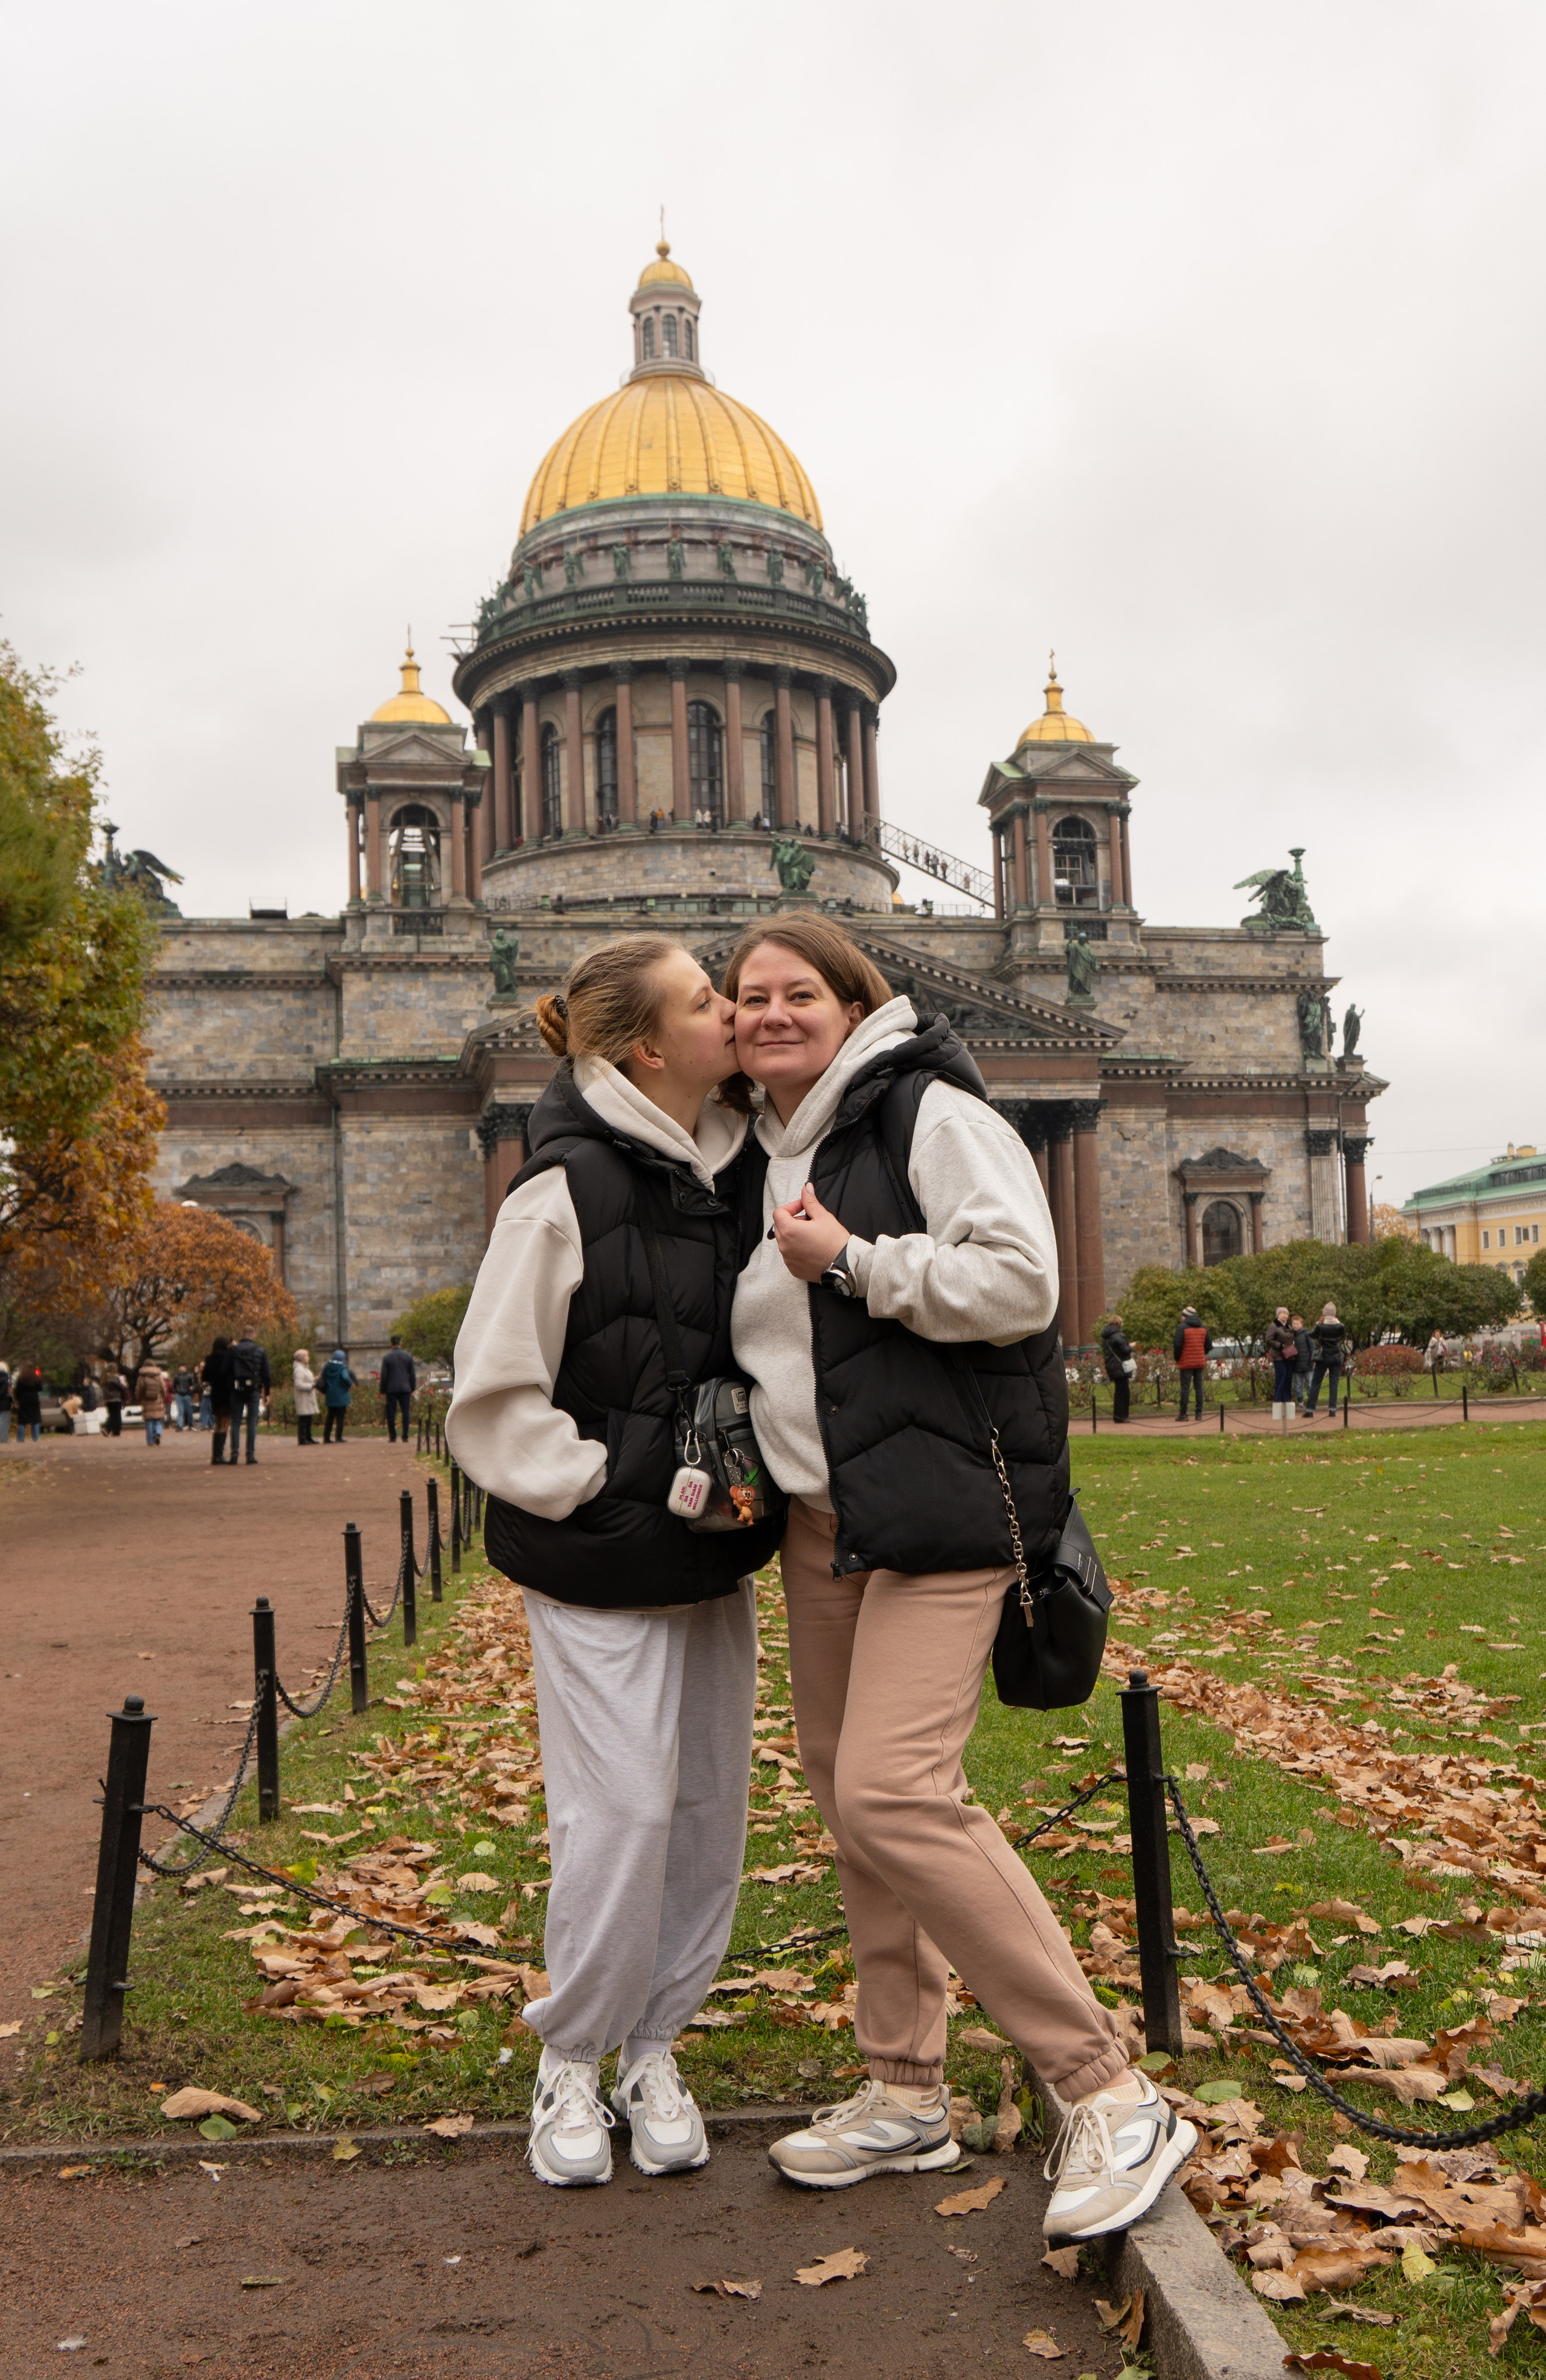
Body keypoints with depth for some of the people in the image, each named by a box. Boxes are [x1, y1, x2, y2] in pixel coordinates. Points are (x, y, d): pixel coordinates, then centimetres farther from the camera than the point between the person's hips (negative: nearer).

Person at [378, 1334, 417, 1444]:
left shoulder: (386, 1358, -2)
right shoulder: (408, 1357, 3)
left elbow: (384, 1376, -2)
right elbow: (412, 1375, 6)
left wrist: (383, 1392, 4)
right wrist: (412, 1390, 13)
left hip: (391, 1390, -1)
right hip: (405, 1389, 1)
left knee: (391, 1414, 3)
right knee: (405, 1413, 4)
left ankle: (393, 1438, 2)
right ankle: (405, 1438, 0)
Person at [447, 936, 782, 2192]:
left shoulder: (729, 1172, 6)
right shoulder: (566, 1193, -15)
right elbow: (493, 1405, -13)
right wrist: (613, 1488, -15)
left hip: (716, 1557, 7)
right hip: (605, 1567, -7)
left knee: (709, 1809, 11)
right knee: (621, 1813, -4)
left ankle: (653, 2050, 28)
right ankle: (571, 2062, 19)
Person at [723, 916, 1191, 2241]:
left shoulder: (930, 1113, -8)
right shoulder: (763, 1153, 16)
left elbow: (1020, 1283, -18)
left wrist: (851, 1259, -17)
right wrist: (731, 1454, 13)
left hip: (938, 1506, -9)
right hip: (817, 1518, 9)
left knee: (895, 1794, -17)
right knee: (842, 1786, 11)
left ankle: (1111, 2100, -6)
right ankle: (906, 2095, 27)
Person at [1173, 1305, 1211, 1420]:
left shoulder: (1182, 1327, -8)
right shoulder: (1204, 1328, 10)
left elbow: (1177, 1345, -13)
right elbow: (1209, 1346, 11)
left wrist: (1177, 1358, 3)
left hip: (1187, 1363, -5)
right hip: (1200, 1363, 5)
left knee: (1185, 1388, -2)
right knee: (1199, 1387, 7)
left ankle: (1183, 1414, -2)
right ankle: (1199, 1414, 4)